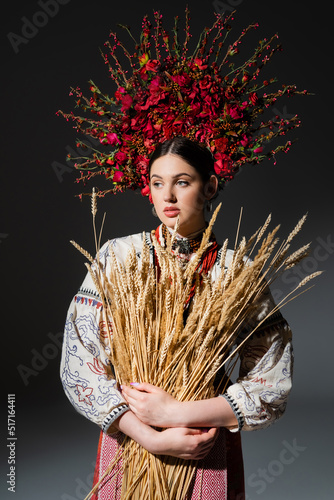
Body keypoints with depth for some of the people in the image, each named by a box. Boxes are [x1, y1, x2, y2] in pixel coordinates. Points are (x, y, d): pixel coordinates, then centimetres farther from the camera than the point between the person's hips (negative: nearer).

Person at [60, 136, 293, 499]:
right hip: (126, 439, 1)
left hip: (206, 453, 0)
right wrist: (151, 438, -18)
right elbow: (78, 363, -10)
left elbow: (272, 384, -8)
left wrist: (176, 413, -19)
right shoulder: (117, 256, -6)